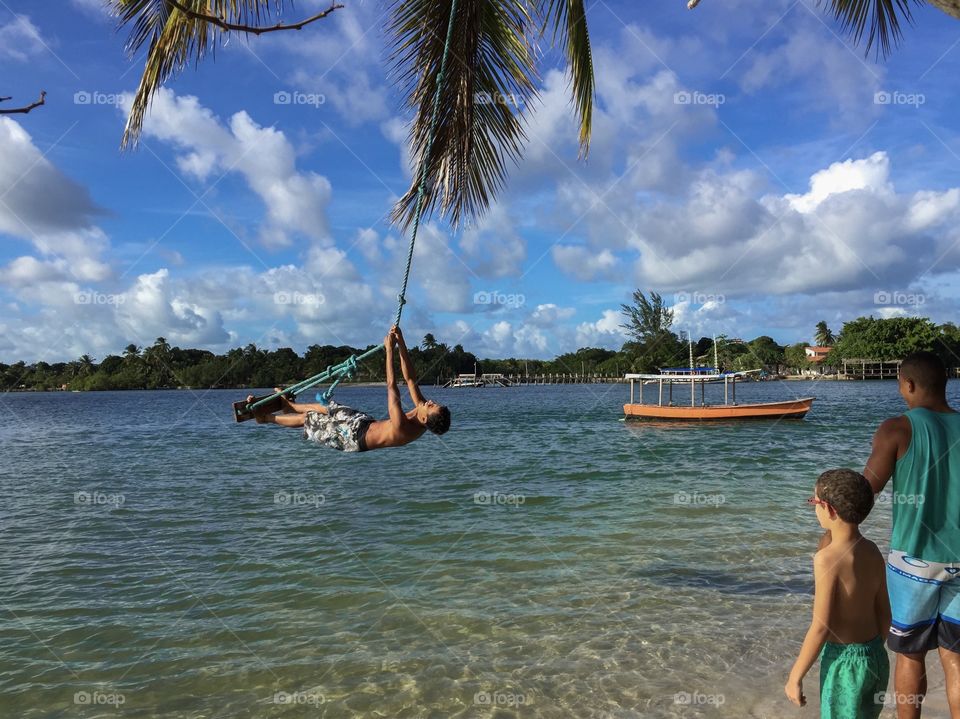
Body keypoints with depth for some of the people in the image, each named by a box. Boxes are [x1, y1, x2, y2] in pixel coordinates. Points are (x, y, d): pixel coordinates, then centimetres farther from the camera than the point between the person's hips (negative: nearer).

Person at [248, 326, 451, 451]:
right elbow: (410, 379, -17)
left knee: (307, 418, 7)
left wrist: (389, 349, -41)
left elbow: (392, 387, -42)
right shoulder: (423, 421, -19)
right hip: (368, 422, 7)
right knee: (326, 408, 24)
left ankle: (266, 417, 30)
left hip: (355, 437, -7)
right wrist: (401, 344, -22)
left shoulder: (402, 427, -40)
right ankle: (290, 405, 50)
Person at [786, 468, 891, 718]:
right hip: (876, 658, 7)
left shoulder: (827, 558, -23)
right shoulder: (872, 551, -1)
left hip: (844, 661, -7)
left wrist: (795, 676, -12)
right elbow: (884, 613, 7)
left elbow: (821, 627, -21)